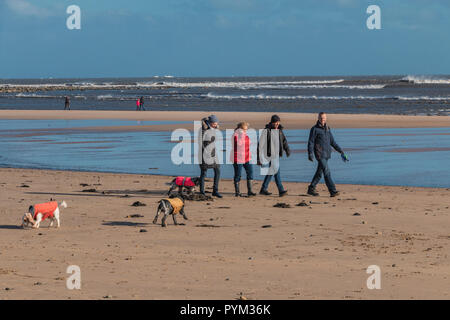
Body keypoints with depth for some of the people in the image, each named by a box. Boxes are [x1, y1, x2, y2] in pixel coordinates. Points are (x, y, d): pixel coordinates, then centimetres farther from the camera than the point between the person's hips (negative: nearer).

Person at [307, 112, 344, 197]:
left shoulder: (327, 129, 14)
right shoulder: (314, 129, -5)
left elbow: (332, 141, 19)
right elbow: (311, 142, -7)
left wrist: (340, 150, 11)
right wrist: (310, 154, -17)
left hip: (327, 155, 7)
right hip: (320, 154, -7)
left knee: (319, 173, 12)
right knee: (327, 172, -13)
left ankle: (311, 189, 23)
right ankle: (332, 191, -17)